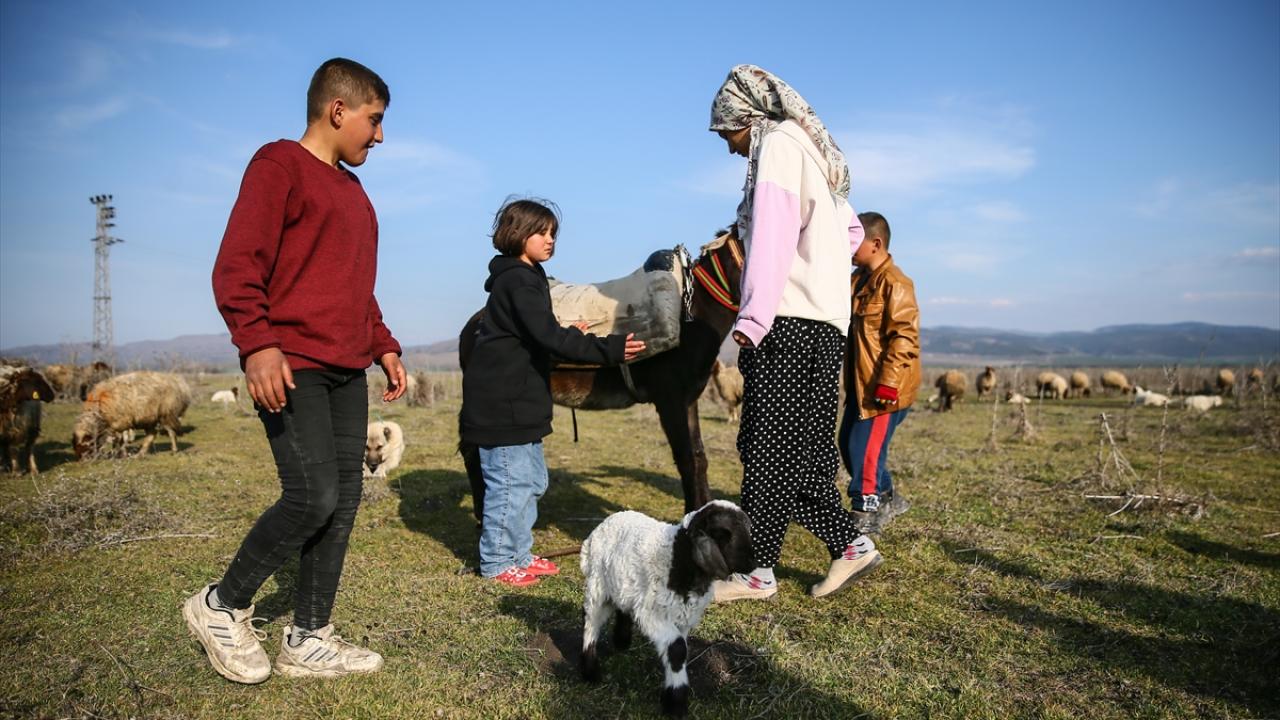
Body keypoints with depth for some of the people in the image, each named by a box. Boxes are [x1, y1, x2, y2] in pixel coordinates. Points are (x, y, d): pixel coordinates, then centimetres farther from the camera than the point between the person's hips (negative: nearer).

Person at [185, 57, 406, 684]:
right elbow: (236, 267, -13)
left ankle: (308, 640, 16)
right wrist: (257, 344, -24)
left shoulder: (352, 190, 22)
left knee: (342, 504, 5)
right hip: (291, 368, -8)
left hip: (346, 372, 8)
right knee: (314, 497, -12)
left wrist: (383, 347, 19)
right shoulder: (279, 164, -3)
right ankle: (222, 607, 12)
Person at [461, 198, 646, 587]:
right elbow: (549, 337, -27)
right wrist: (609, 349, -30)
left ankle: (519, 553, 29)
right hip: (503, 404, -11)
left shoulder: (525, 277, 16)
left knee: (532, 480, 18)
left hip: (518, 402, 11)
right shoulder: (519, 281, -17)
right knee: (510, 482, -2)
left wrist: (570, 336, 6)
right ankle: (496, 562, 11)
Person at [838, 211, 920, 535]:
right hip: (859, 384, 10)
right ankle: (887, 499, 31)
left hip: (884, 387, -10)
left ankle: (867, 514, 7)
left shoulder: (894, 283, -15)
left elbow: (904, 337, -21)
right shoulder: (857, 280, 13)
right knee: (848, 445, 15)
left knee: (865, 450, -6)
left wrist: (888, 382, -24)